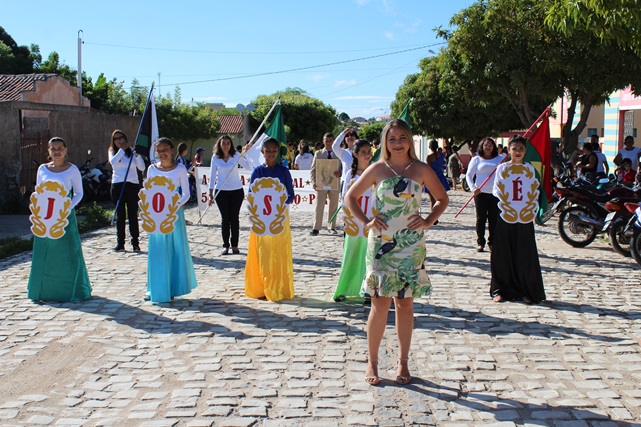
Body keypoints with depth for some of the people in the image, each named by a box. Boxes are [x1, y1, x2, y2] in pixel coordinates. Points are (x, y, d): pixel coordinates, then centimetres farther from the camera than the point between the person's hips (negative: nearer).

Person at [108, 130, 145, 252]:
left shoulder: (132, 151, 6)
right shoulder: (112, 152, 10)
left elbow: (142, 168, -4)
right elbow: (113, 162, -13)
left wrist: (137, 154, -16)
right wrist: (122, 149, -11)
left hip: (133, 185, -1)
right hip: (117, 186, 1)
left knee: (133, 215, 0)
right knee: (120, 215, 4)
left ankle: (135, 243, 4)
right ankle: (120, 243, 10)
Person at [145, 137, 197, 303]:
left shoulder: (180, 169, -2)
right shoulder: (152, 169, 5)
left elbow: (186, 194, -1)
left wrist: (177, 203, -18)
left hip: (174, 213, -2)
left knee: (176, 250, 3)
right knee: (158, 252, 4)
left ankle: (174, 287, 15)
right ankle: (158, 290, 12)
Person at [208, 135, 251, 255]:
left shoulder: (236, 155, 0)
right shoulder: (215, 158, 1)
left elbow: (248, 167, -4)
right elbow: (213, 176, 5)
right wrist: (211, 194, 3)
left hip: (237, 191, 0)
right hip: (221, 191, 0)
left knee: (235, 218, 5)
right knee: (225, 218, 4)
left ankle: (235, 245, 12)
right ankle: (225, 245, 10)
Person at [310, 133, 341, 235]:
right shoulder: (318, 153, 7)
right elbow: (313, 170, 5)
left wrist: (339, 173, -17)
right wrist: (314, 182, -7)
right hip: (321, 184, -1)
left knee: (333, 207, 8)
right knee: (319, 207, -4)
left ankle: (332, 227, 18)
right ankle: (316, 228, 0)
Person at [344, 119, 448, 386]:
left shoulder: (421, 170, 3)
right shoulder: (378, 169, 2)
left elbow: (442, 198, 13)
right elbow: (350, 197, 10)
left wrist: (428, 221, -1)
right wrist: (366, 222, -2)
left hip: (411, 245, 1)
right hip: (381, 243, -1)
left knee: (405, 304, 6)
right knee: (380, 303, -2)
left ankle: (403, 363, 19)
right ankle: (372, 362, 11)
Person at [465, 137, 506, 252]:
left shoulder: (500, 158, 9)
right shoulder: (476, 159, 5)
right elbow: (468, 175, 3)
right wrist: (473, 188, -11)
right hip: (480, 193, -1)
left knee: (494, 219, 4)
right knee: (481, 218, 2)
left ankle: (492, 242, 13)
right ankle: (480, 243, 9)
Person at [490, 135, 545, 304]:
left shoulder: (529, 168, 8)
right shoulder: (502, 168, 4)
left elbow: (535, 192, 8)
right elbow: (497, 191, 3)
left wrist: (531, 210, -3)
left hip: (525, 219, 1)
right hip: (506, 218, -1)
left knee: (526, 255, 1)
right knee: (503, 255, 2)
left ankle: (527, 292, 10)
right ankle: (501, 290, 12)